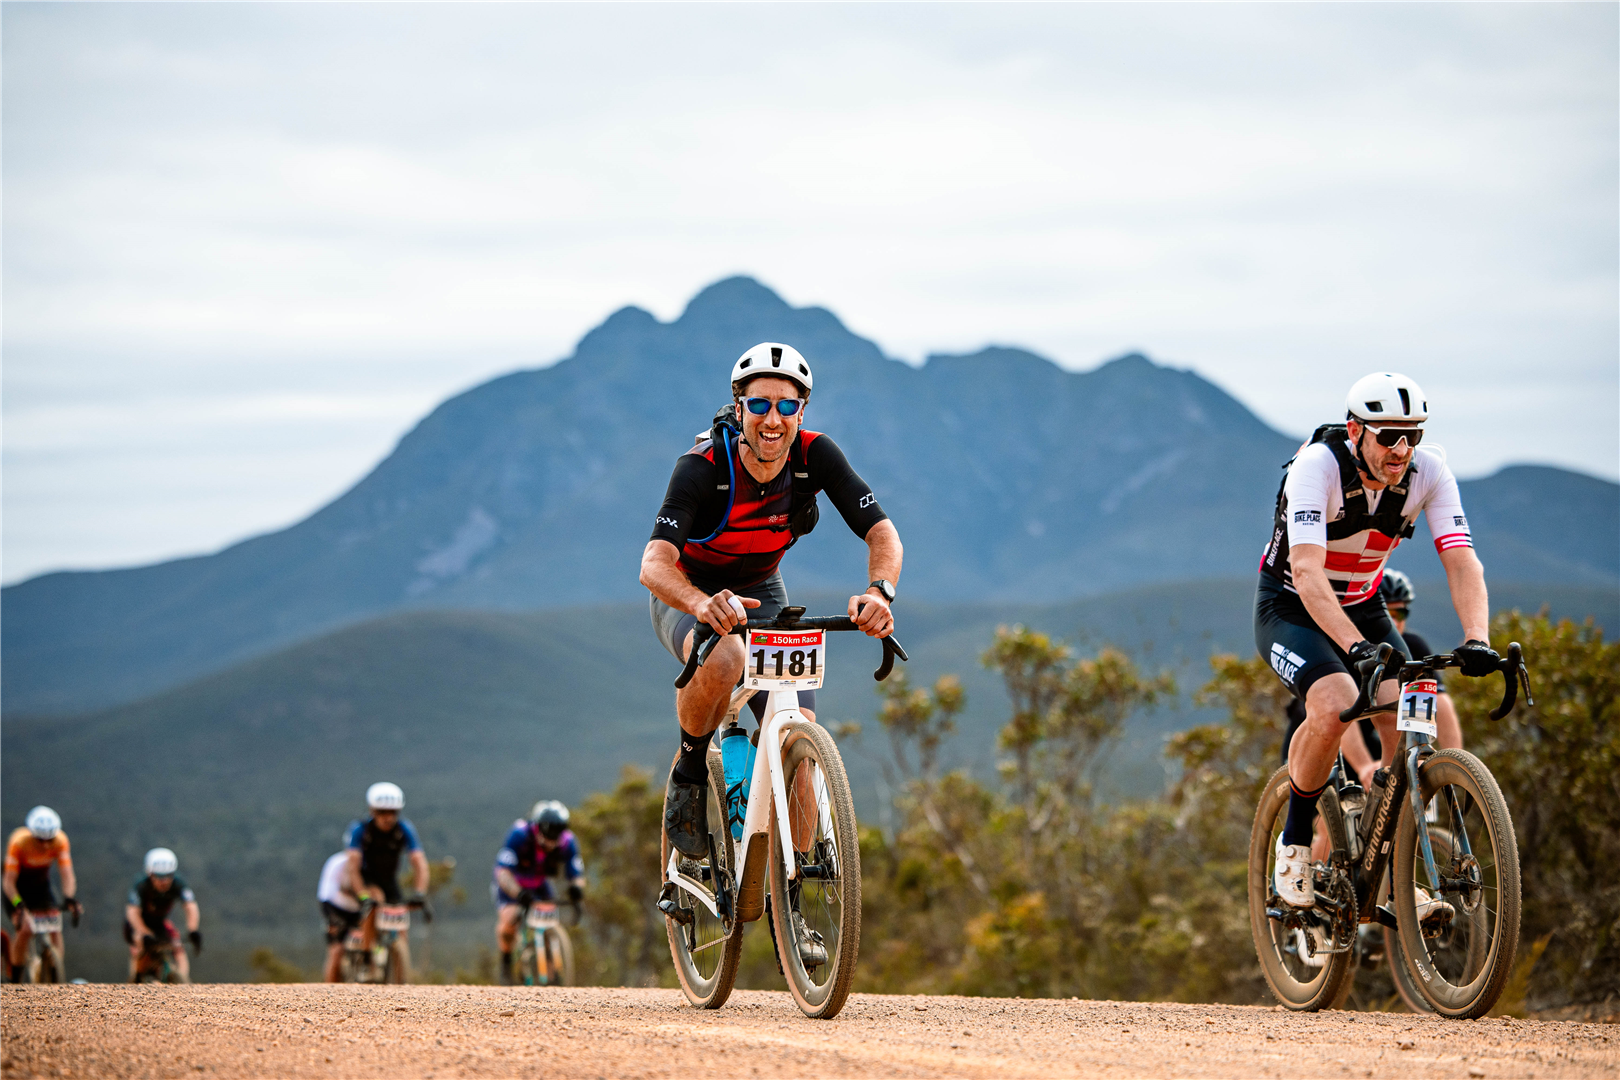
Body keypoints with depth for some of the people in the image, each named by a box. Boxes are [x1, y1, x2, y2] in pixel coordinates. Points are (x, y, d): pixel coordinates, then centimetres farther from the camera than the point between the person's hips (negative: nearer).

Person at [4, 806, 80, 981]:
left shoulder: (61, 841, -24)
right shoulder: (19, 842, -32)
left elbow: (67, 875, -26)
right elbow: (9, 881, -31)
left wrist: (69, 899, -44)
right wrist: (17, 904, -47)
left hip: (41, 886, 3)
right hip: (18, 887, -3)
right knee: (25, 929, -21)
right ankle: (15, 979, -7)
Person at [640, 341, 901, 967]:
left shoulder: (815, 456, -21)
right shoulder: (703, 468, -31)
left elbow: (881, 530, -24)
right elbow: (655, 563, -43)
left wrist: (880, 592, -46)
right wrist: (704, 605, -64)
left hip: (762, 596, 4)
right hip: (688, 595, -4)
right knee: (723, 658, -39)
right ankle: (689, 774, -11)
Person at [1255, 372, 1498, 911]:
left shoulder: (1428, 471, -17)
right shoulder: (1318, 465, -30)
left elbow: (1462, 562, -24)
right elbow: (1307, 572, -40)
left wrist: (1477, 639, -42)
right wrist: (1356, 647, -54)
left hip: (1363, 608, 4)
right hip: (1292, 609, -4)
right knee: (1335, 706, -32)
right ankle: (1294, 843, -9)